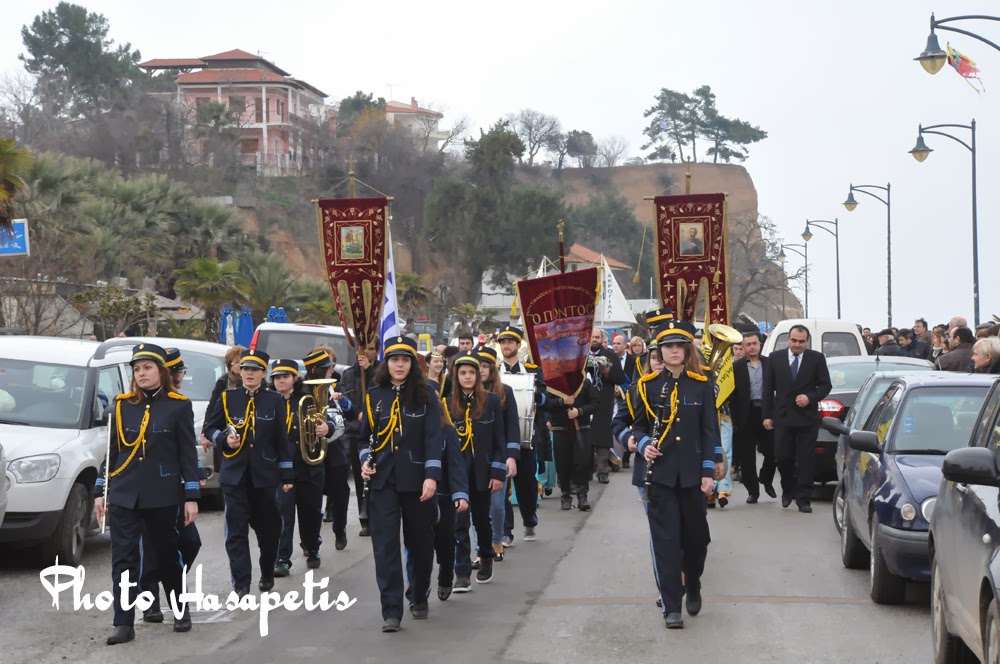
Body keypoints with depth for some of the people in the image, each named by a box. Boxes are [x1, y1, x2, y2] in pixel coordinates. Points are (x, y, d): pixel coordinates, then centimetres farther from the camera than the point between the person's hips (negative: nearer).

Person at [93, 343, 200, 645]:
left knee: (167, 554, 11)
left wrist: (191, 497, -5)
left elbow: (188, 454, -1)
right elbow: (111, 451, 10)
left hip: (162, 495, -2)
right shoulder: (122, 405, 5)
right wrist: (100, 491, 6)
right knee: (123, 559, -5)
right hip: (123, 495, 2)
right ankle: (124, 624, -4)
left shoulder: (178, 405, -1)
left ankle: (181, 610, 30)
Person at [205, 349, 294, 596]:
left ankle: (267, 574, 30)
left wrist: (287, 475, 2)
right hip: (234, 474, 0)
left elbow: (283, 440, 4)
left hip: (265, 475, 0)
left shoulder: (275, 401, 3)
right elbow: (210, 429, 11)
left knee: (268, 527, 10)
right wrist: (224, 439, -11)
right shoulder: (227, 398, 4)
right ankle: (241, 583, -6)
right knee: (236, 530, -6)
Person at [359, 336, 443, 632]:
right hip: (382, 480, 1)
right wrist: (365, 461, -2)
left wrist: (431, 476, -16)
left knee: (420, 541, 10)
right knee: (385, 544, -8)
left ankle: (420, 599, 31)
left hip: (416, 480, -1)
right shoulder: (373, 396, 6)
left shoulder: (425, 395, -1)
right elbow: (365, 436, 16)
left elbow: (433, 438, -7)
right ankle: (391, 611, -9)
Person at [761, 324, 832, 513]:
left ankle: (803, 498, 3)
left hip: (807, 418, -1)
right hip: (782, 417, 1)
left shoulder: (817, 358, 1)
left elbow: (826, 385, 4)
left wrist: (810, 397, -14)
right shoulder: (775, 358, 4)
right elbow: (768, 388, 6)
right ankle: (788, 490, 26)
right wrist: (767, 415, 1)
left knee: (806, 460, -1)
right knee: (783, 457, 2)